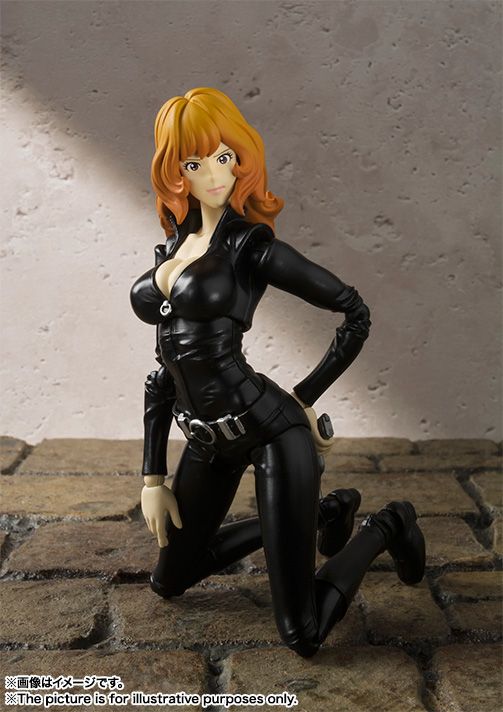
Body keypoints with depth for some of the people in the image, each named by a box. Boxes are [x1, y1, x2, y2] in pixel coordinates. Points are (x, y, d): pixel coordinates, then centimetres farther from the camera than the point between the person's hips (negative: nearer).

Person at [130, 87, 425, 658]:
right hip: (208, 440, 8)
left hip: (270, 430, -7)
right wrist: (153, 478, 11)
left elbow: (356, 314, -6)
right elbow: (166, 366, 12)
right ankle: (322, 514, 32)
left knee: (302, 635, -7)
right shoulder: (172, 246, 10)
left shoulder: (251, 244, -8)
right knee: (169, 580, 25)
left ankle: (386, 527, 21)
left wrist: (305, 399, -2)